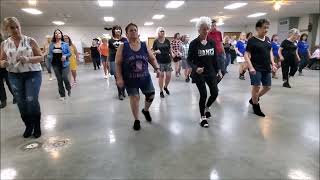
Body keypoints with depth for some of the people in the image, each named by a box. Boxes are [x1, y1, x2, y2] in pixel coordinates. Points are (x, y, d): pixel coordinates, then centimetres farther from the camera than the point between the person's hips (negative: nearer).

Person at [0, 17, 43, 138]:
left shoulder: (30, 41, -2)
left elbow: (41, 57, -3)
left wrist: (28, 59, -20)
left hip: (33, 74, -3)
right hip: (14, 76, 3)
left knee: (32, 101, -10)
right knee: (21, 103, 6)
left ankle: (37, 127, 10)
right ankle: (28, 126, 25)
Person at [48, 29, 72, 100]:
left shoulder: (65, 44, 0)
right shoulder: (51, 45, 7)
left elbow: (69, 53, 2)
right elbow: (50, 54, 10)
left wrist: (65, 56, -17)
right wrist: (49, 57, -11)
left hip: (64, 64, -2)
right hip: (55, 64, 3)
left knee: (65, 77, -15)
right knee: (59, 80, 5)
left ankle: (69, 89, 19)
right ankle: (62, 95, 17)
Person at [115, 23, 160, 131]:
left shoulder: (144, 46, 1)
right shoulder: (123, 47, -6)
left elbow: (152, 59, 7)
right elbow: (118, 64, -6)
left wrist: (157, 68, -9)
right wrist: (119, 78, -14)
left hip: (145, 77, 3)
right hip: (130, 79, -3)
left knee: (151, 95, 7)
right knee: (134, 98, 2)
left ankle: (145, 110, 40)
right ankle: (136, 120, 23)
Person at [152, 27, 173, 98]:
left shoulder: (167, 41, 4)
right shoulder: (156, 41, -2)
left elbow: (170, 50, 11)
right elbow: (153, 51, 2)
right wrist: (156, 52, -18)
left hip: (168, 61, 2)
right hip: (160, 61, -2)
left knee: (168, 76, 2)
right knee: (161, 76, 0)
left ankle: (165, 87, 30)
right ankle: (161, 91, 15)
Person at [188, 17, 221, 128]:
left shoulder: (212, 43, 4)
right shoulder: (194, 43, -9)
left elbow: (215, 58, 10)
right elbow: (189, 59, -9)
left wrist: (218, 70, 9)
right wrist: (195, 68, -25)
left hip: (211, 72, 4)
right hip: (199, 74, -4)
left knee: (215, 93, 2)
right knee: (203, 94, -4)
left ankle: (206, 108, 35)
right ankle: (202, 117, 16)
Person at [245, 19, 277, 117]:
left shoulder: (267, 39, 11)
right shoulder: (252, 40, -10)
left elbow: (270, 52, 20)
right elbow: (246, 55, -13)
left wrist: (273, 64, 10)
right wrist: (251, 67, -23)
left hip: (266, 68, 7)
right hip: (256, 68, -7)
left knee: (267, 87, 12)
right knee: (256, 87, -7)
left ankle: (254, 99, 33)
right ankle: (256, 106, 12)